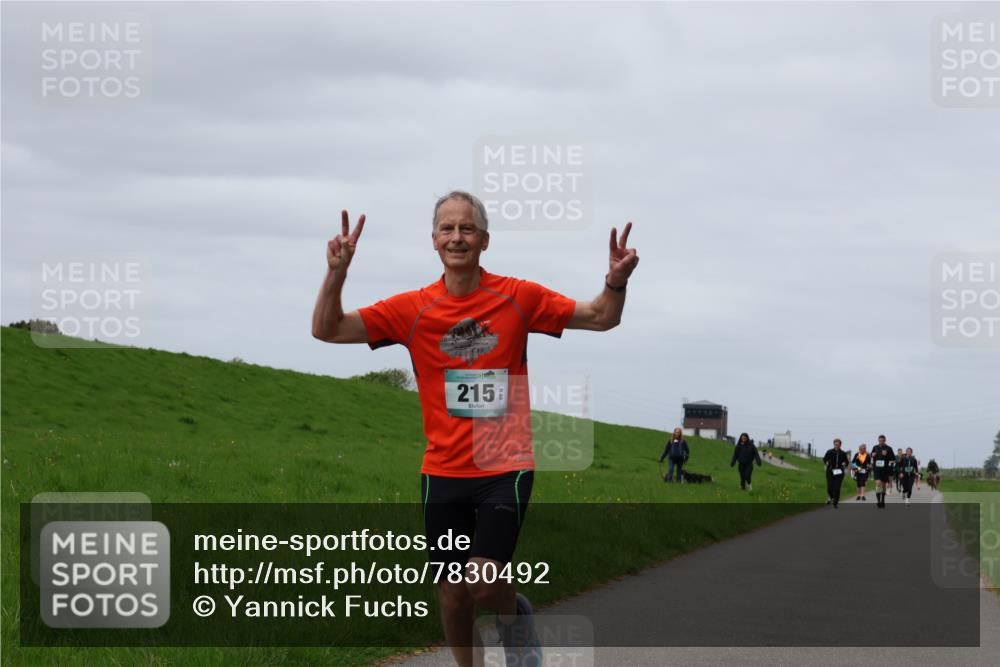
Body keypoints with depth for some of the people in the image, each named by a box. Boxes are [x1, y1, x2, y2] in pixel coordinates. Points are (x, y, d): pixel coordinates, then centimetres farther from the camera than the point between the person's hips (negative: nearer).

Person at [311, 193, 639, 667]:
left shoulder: (518, 298, -2)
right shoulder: (412, 309, 0)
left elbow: (601, 318, 5)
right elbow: (327, 329, -2)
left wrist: (616, 282, -16)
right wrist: (336, 272, -18)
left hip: (505, 468, -2)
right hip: (443, 472, 2)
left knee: (483, 582, -16)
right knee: (453, 593, 6)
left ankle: (517, 617, 17)